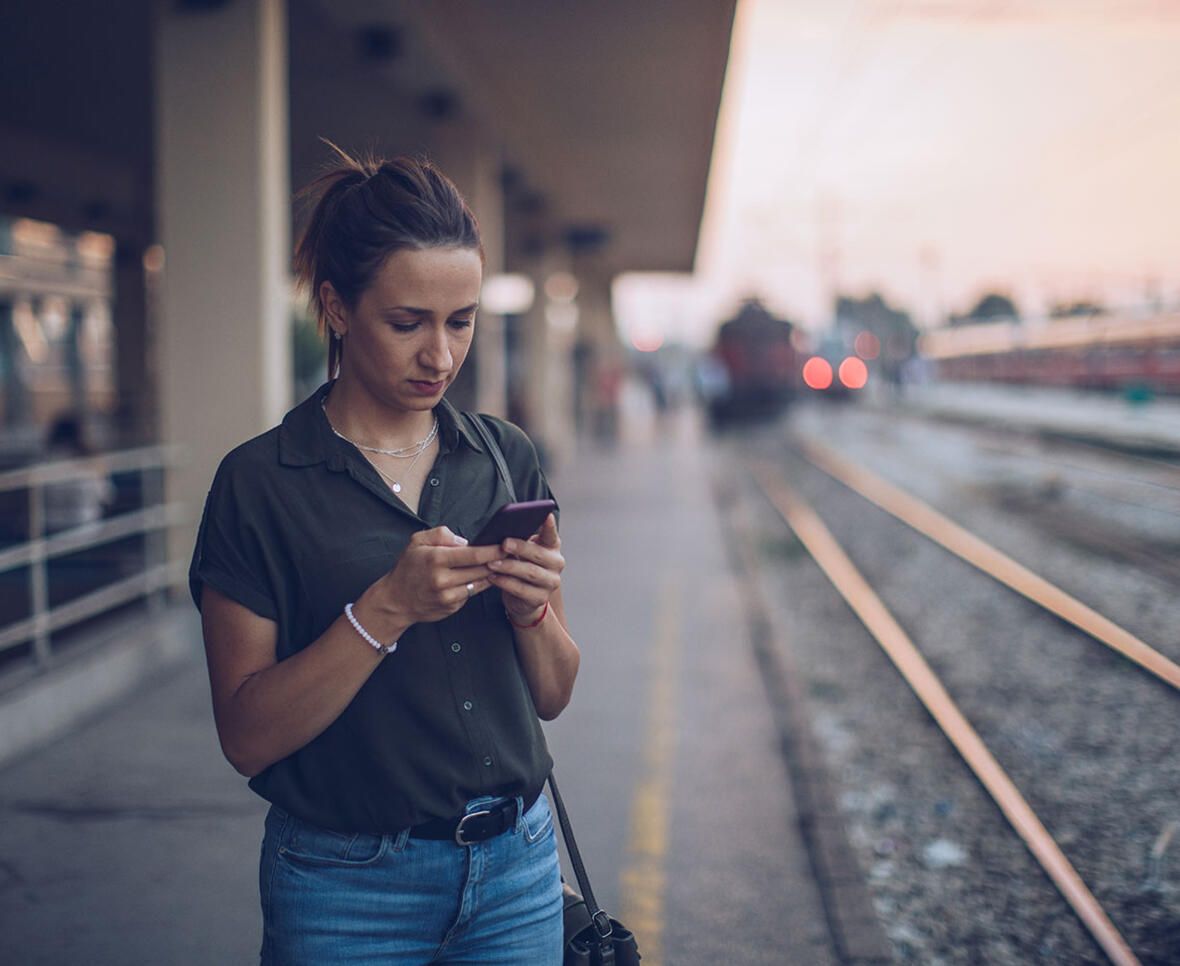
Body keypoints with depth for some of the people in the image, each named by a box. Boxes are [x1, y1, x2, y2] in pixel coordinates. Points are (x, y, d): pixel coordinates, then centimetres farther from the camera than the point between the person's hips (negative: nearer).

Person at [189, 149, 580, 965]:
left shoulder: (506, 458, 2)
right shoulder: (260, 486, -10)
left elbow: (553, 695, 6)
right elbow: (247, 735, -13)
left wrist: (531, 608, -13)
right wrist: (385, 610, -22)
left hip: (517, 868, 4)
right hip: (349, 890, -3)